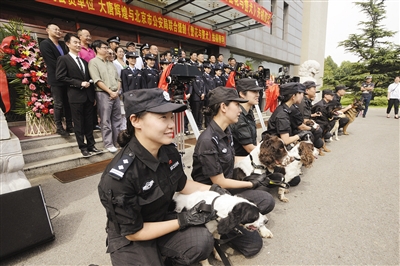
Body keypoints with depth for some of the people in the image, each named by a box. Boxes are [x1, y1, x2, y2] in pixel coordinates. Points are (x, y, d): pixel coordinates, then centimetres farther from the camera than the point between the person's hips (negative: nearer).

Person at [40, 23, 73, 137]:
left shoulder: (62, 44, 15)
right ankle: (59, 127, 9)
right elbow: (53, 63, -14)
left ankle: (69, 125, 15)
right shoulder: (45, 44, -6)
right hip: (56, 79, -6)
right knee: (59, 104, -1)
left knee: (68, 103, 8)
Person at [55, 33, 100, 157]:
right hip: (76, 96, -5)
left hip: (88, 95, 5)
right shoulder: (63, 59, 0)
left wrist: (93, 93, 14)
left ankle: (91, 145, 17)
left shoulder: (84, 60, 18)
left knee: (89, 122, 9)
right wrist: (79, 83, -14)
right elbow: (60, 77, -9)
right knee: (79, 123, 1)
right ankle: (83, 147, 10)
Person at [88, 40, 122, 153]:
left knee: (116, 119, 10)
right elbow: (97, 81, -11)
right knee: (106, 121, -1)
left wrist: (117, 91, -1)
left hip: (115, 94, 6)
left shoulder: (110, 63, 19)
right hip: (103, 94, -6)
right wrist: (110, 92, -13)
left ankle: (118, 141, 20)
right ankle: (109, 144, 6)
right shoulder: (93, 62, -2)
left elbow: (118, 79, 15)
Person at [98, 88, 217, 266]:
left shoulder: (169, 152, -13)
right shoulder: (119, 177, -32)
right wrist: (183, 221, -21)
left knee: (203, 242, -17)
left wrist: (211, 190, -10)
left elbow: (182, 184, 5)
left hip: (162, 219, 5)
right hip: (130, 239, -4)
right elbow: (133, 232, -20)